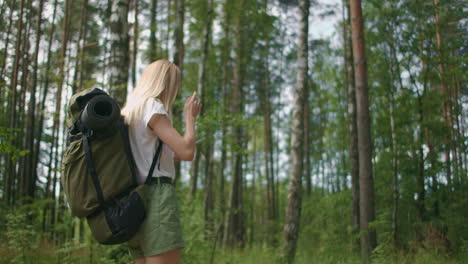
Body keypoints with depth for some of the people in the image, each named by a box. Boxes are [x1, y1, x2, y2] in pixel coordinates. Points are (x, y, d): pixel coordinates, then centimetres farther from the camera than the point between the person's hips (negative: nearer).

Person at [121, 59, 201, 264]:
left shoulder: (130, 111, 20)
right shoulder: (153, 107, -6)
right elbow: (187, 151, -14)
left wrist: (171, 157, 29)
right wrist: (190, 116, 1)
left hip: (136, 200, 9)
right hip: (156, 197, -9)